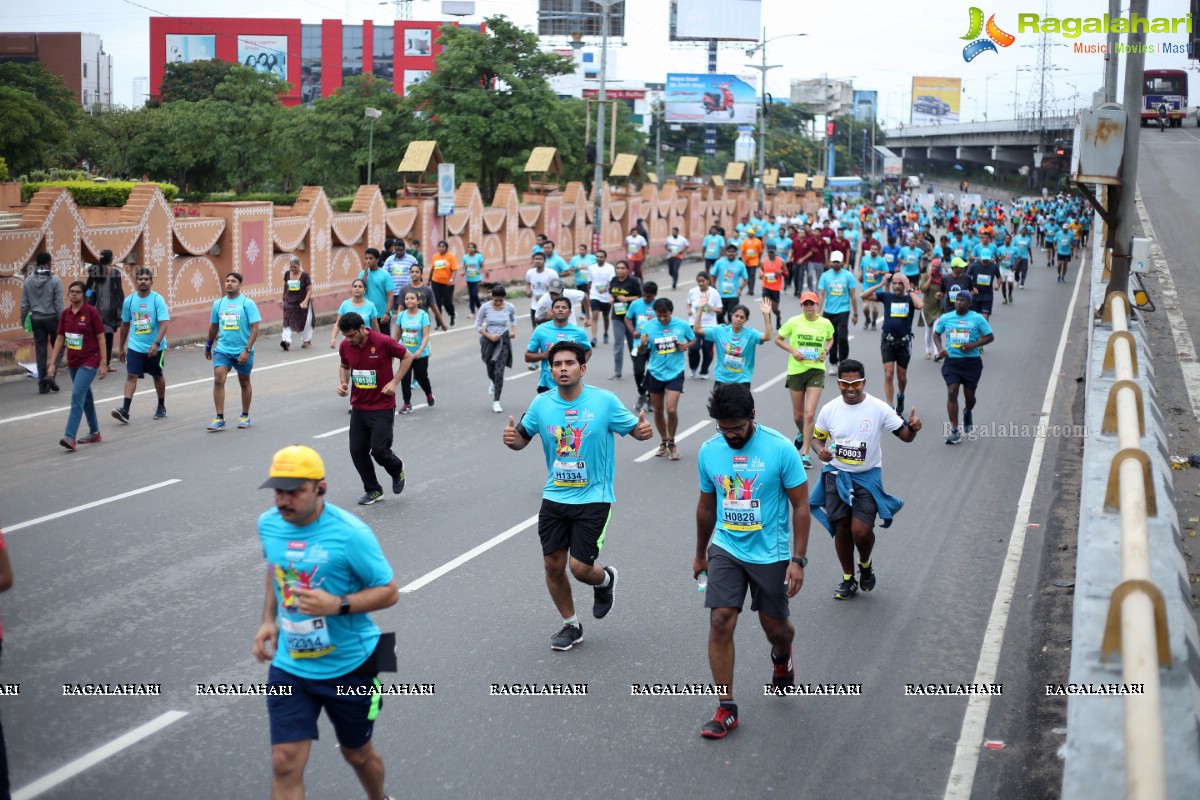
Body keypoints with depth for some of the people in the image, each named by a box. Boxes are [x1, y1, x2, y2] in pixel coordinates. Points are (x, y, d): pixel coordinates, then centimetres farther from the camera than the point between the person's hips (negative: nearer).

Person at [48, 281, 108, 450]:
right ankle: (94, 432, 28)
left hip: (89, 361, -6)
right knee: (85, 397, 16)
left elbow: (101, 338, -8)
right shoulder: (65, 314, 4)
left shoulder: (91, 312, -11)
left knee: (77, 395, -16)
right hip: (73, 362, 6)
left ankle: (70, 436, -20)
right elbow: (59, 339, 9)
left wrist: (103, 363, -10)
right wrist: (52, 363, 6)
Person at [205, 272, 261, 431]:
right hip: (222, 350, 2)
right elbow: (213, 326, 18)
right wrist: (209, 346, 23)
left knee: (244, 382, 12)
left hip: (242, 351, -2)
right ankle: (219, 419, -11)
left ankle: (245, 416, 28)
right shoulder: (218, 303, 5)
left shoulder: (247, 303, -8)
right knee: (218, 379, -13)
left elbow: (254, 328, -11)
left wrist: (247, 350, -19)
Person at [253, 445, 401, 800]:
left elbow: (389, 591, -14)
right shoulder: (268, 524, -5)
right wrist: (268, 620, 5)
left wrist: (337, 605, -29)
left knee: (357, 754, 18)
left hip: (349, 667, -3)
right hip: (289, 666, 3)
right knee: (285, 764, -4)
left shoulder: (349, 532, -21)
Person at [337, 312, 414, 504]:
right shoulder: (345, 346, -3)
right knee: (357, 451, 2)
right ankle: (373, 490, 21)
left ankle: (397, 469, 24)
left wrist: (394, 382, -12)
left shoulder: (383, 342, -17)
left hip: (383, 407, -5)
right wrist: (343, 383, -4)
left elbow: (407, 357, -4)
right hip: (358, 407, 5)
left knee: (378, 450, -11)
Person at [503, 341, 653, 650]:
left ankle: (605, 579, 30)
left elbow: (633, 429, -1)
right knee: (553, 564, 6)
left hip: (593, 498, -4)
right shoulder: (541, 404, -2)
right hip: (554, 497, 4)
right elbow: (523, 438, 9)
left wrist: (643, 430, -25)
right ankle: (571, 625, 29)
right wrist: (512, 439, -14)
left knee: (580, 568, -8)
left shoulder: (604, 401, -11)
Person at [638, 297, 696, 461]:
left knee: (671, 410, -13)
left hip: (675, 373, -2)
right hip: (655, 373, 2)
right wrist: (642, 344, -21)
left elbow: (694, 339, 11)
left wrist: (687, 346, -11)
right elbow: (642, 350, 2)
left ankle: (671, 443, 9)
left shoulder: (682, 325, -7)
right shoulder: (648, 326, -6)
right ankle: (664, 442, 32)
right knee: (658, 410, 11)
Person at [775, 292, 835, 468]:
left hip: (816, 370, 0)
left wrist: (826, 351, -1)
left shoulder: (826, 323, -1)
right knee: (798, 415, 12)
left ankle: (805, 453, -6)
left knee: (810, 414, -12)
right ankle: (801, 433, 48)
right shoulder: (794, 322, -5)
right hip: (796, 370, 1)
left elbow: (830, 339, 20)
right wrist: (792, 350, -12)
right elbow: (778, 339, 4)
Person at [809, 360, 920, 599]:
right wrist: (821, 451, -15)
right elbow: (817, 437, 8)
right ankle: (848, 579, 28)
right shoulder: (830, 409, -5)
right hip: (837, 475, 2)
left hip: (867, 476, -2)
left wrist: (913, 428, -31)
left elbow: (904, 435, -7)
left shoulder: (879, 408, -11)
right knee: (842, 529, 8)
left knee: (861, 530, -12)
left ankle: (866, 565, 22)